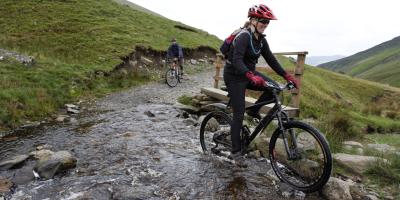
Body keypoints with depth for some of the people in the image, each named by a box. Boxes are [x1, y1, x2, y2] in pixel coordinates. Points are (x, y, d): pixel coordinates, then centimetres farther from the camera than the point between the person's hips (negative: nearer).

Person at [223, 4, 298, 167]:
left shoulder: (261, 40, 3)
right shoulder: (244, 36, -22)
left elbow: (271, 60, 4)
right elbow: (237, 60, -35)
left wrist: (287, 76, -5)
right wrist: (251, 76, -50)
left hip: (249, 73, 8)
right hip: (234, 76, -8)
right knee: (239, 114, -8)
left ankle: (254, 110, 10)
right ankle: (236, 152, 4)